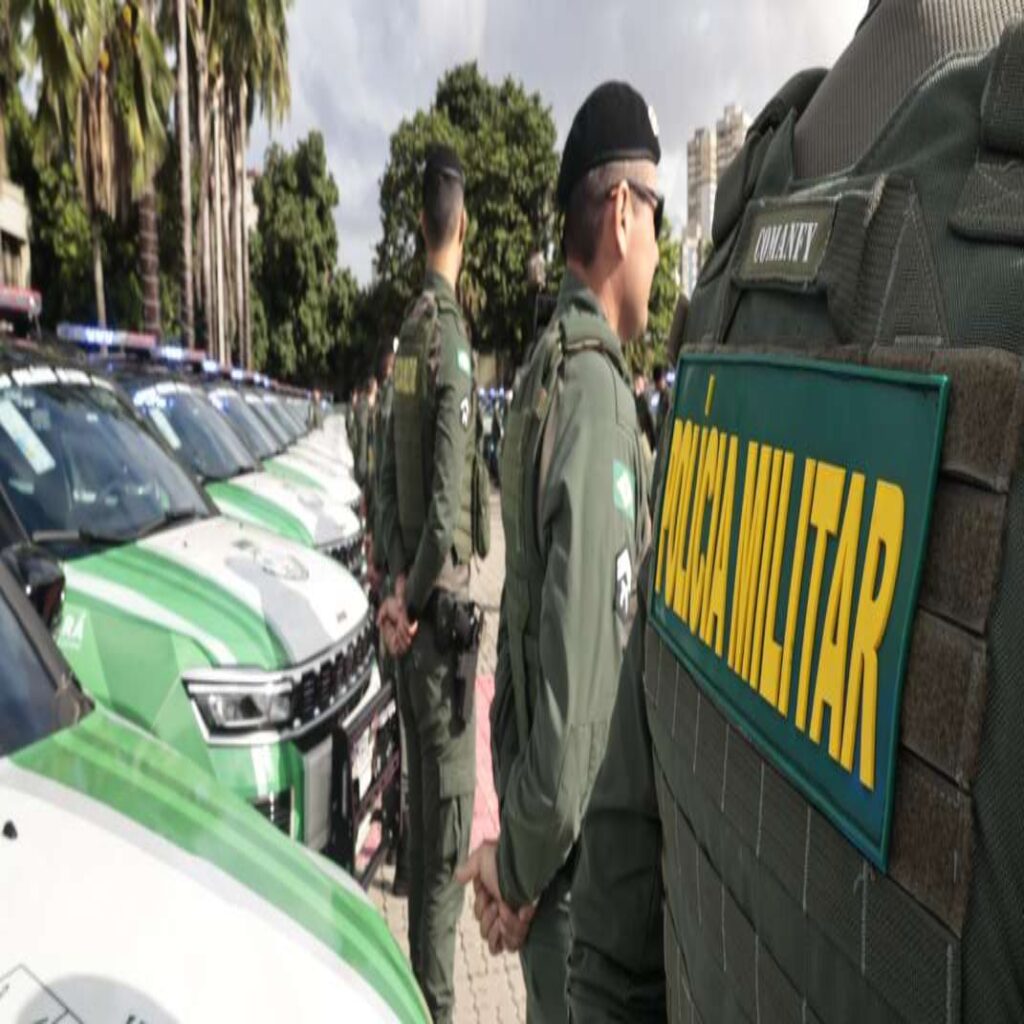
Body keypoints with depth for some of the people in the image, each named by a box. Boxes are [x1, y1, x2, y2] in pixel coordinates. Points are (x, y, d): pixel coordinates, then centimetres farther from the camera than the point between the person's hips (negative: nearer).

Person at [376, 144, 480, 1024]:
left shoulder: (413, 329, 10)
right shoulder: (451, 335, -16)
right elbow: (447, 504, -22)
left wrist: (400, 579, 8)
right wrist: (414, 596, -9)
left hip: (415, 596, 9)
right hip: (437, 599, -9)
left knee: (424, 782, 21)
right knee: (446, 798, 3)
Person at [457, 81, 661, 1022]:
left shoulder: (546, 372, 5)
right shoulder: (596, 390, -24)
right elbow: (576, 666, -28)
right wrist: (525, 864, -12)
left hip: (533, 782, 8)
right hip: (572, 847, -8)